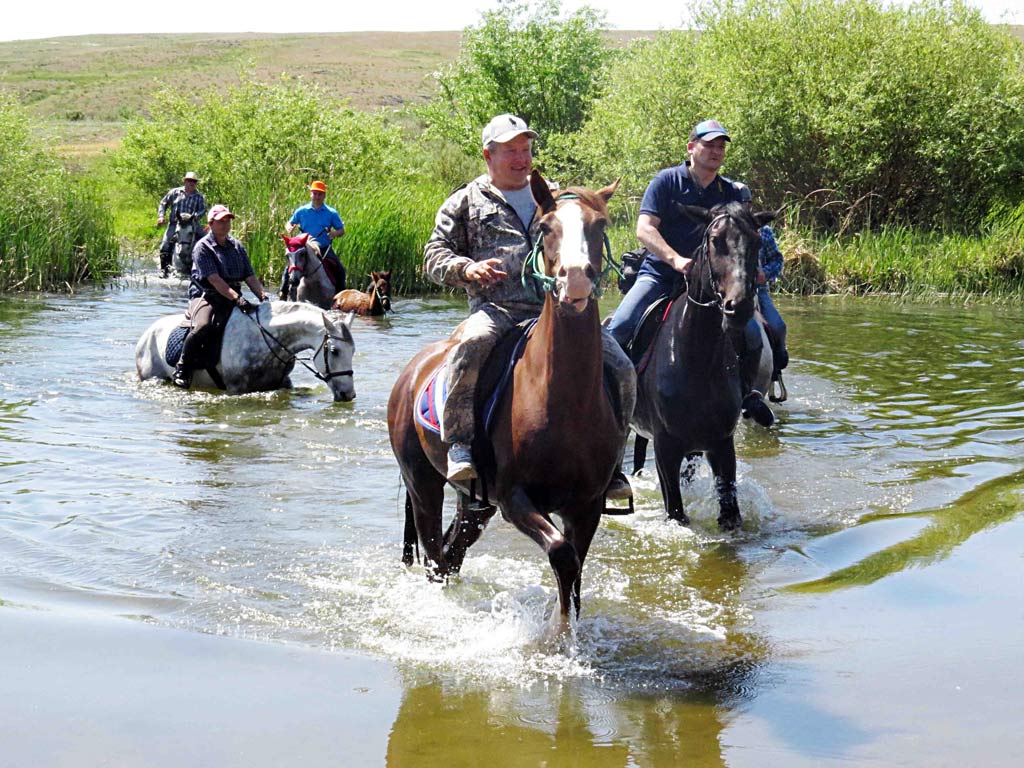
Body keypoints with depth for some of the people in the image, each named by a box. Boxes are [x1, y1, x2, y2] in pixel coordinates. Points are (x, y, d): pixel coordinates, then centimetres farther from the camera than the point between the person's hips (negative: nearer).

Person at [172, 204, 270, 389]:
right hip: (205, 297, -6)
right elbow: (213, 279, -16)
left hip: (233, 299, 6)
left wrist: (262, 295, -7)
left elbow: (250, 277, 13)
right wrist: (236, 298, -27)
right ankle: (182, 368, -18)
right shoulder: (203, 247, -4)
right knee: (204, 326, -36)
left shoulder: (237, 247, 17)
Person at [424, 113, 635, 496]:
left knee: (621, 371, -13)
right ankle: (460, 443, -31)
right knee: (473, 346, -39)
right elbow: (435, 255, 11)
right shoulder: (466, 202, 16)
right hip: (496, 309, -3)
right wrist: (467, 268, -11)